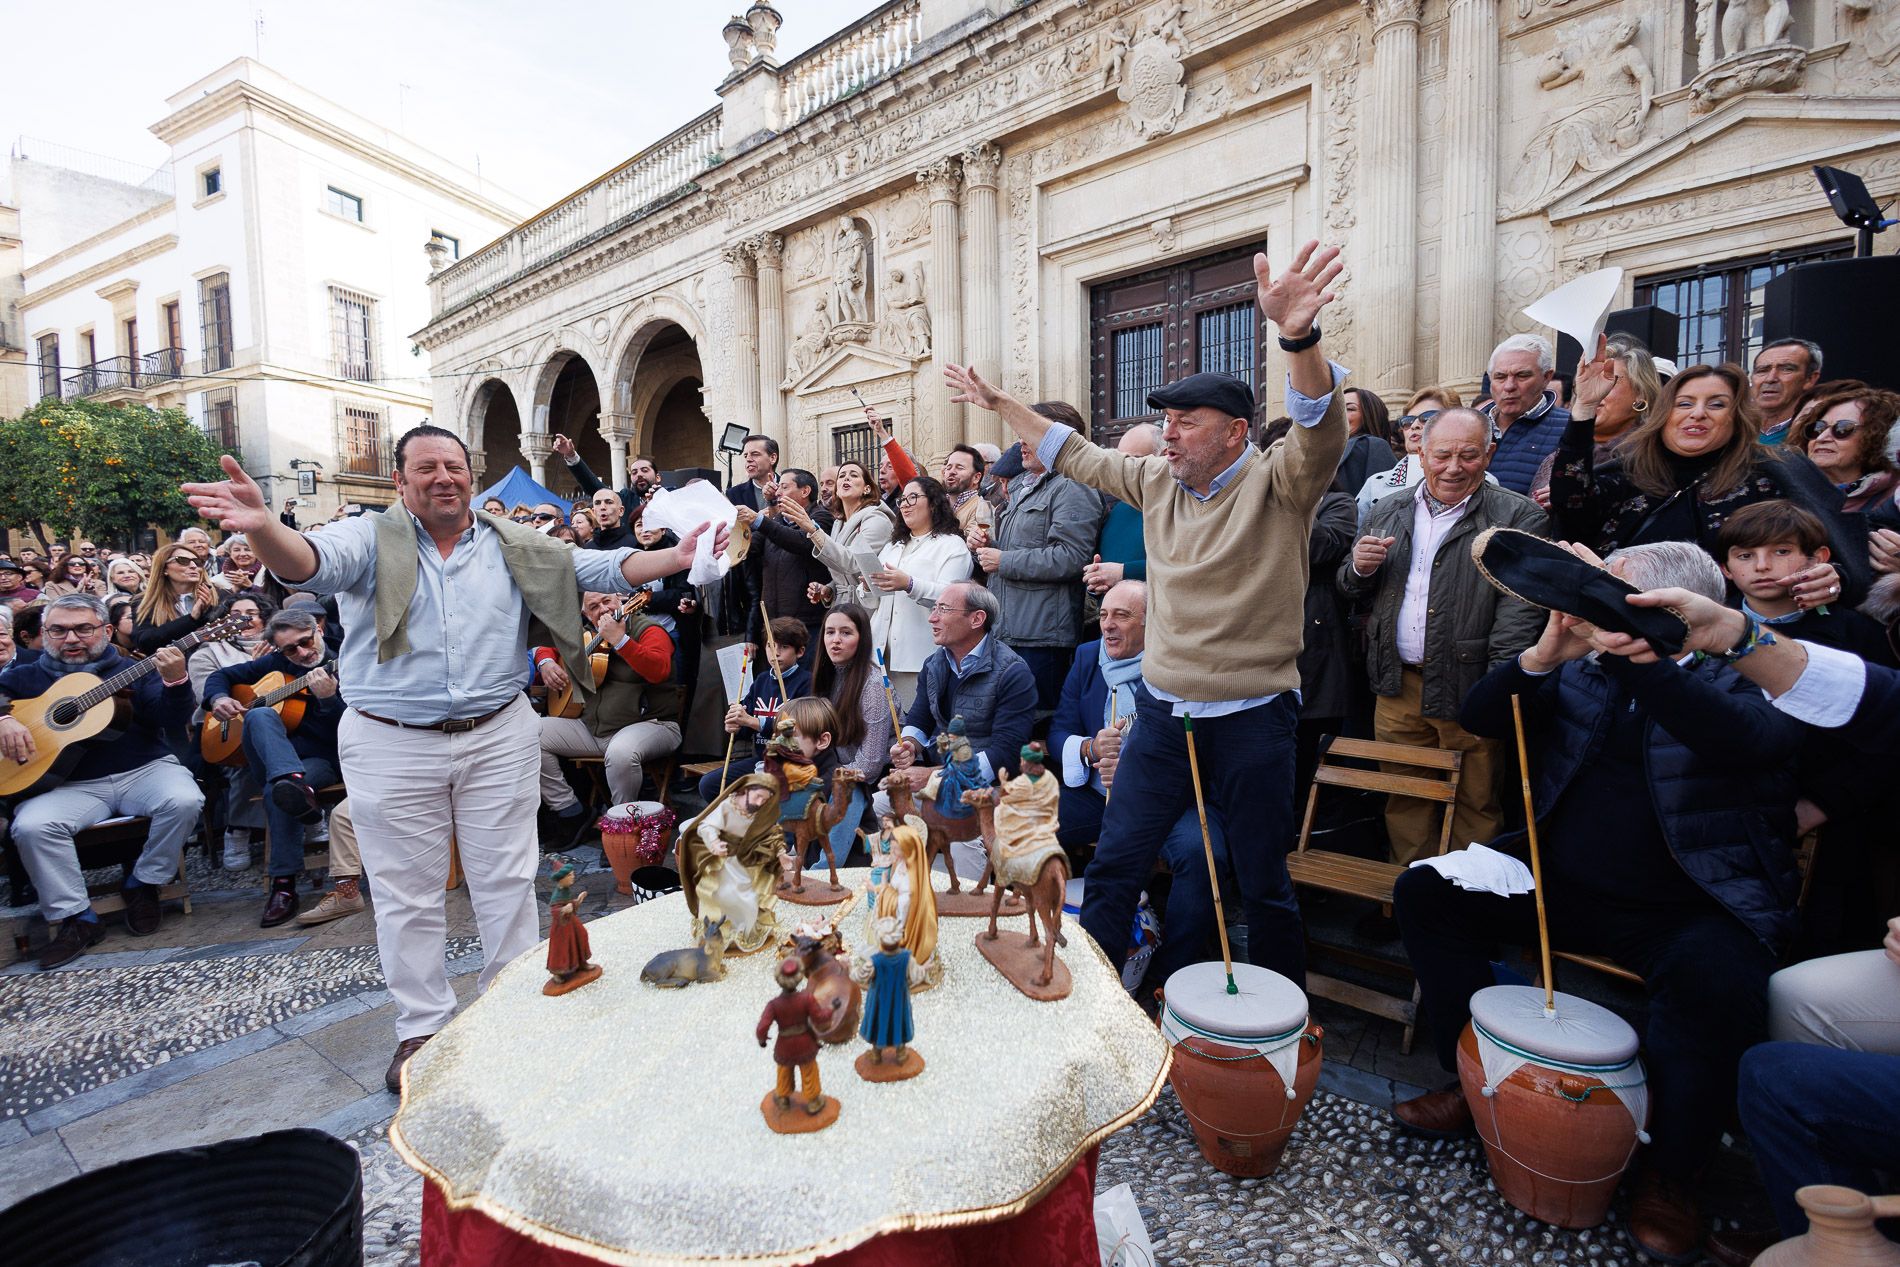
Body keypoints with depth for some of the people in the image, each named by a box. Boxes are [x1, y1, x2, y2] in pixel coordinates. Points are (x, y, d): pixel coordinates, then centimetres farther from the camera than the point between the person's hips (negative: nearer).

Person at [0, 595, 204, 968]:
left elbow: (172, 721, -3)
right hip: (68, 784, 2)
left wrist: (176, 681, -23)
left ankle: (143, 884, -5)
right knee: (31, 826, -27)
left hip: (145, 769, -1)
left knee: (184, 801, -29)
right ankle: (73, 916, -12)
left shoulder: (133, 670, 8)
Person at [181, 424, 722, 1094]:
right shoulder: (370, 539, -2)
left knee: (507, 882, 10)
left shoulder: (513, 546, 5)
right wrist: (262, 527, -44)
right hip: (393, 747, -1)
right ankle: (422, 1028, 30)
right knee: (408, 894, 11)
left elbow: (602, 568, 0)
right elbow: (310, 562, -22)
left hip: (499, 739, 1)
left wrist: (678, 557, -13)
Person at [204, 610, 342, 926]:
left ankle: (284, 883, -32)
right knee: (260, 716, -30)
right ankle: (295, 785, -57)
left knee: (278, 790, -37)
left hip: (321, 761, -4)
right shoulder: (275, 663, 13)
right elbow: (223, 675, 24)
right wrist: (218, 698, 0)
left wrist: (329, 698, -32)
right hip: (269, 758, 4)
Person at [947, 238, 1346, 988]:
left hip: (1252, 721, -4)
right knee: (1114, 864, 9)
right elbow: (1073, 453, 17)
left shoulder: (1277, 484, -10)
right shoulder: (1156, 482, 5)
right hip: (1161, 710, 5)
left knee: (1265, 886, 12)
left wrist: (1298, 337, -48)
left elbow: (1321, 427, -30)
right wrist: (998, 403, 20)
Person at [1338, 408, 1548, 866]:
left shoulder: (1519, 517, -4)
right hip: (1397, 688, 4)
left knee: (1476, 806, 7)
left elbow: (1519, 613, -12)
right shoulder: (1388, 512, 11)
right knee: (1403, 802, 13)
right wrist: (1360, 567, -6)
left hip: (1469, 690, -4)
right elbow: (1351, 589, 17)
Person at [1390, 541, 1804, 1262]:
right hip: (1561, 885, 5)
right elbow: (1480, 718, 3)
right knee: (1424, 892, -8)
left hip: (1693, 907, -4)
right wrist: (1545, 654, -12)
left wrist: (1625, 650, -35)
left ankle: (1669, 1176, -4)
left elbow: (1743, 736, -27)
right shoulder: (1583, 673, 10)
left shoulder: (1750, 678, -3)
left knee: (1716, 984, -34)